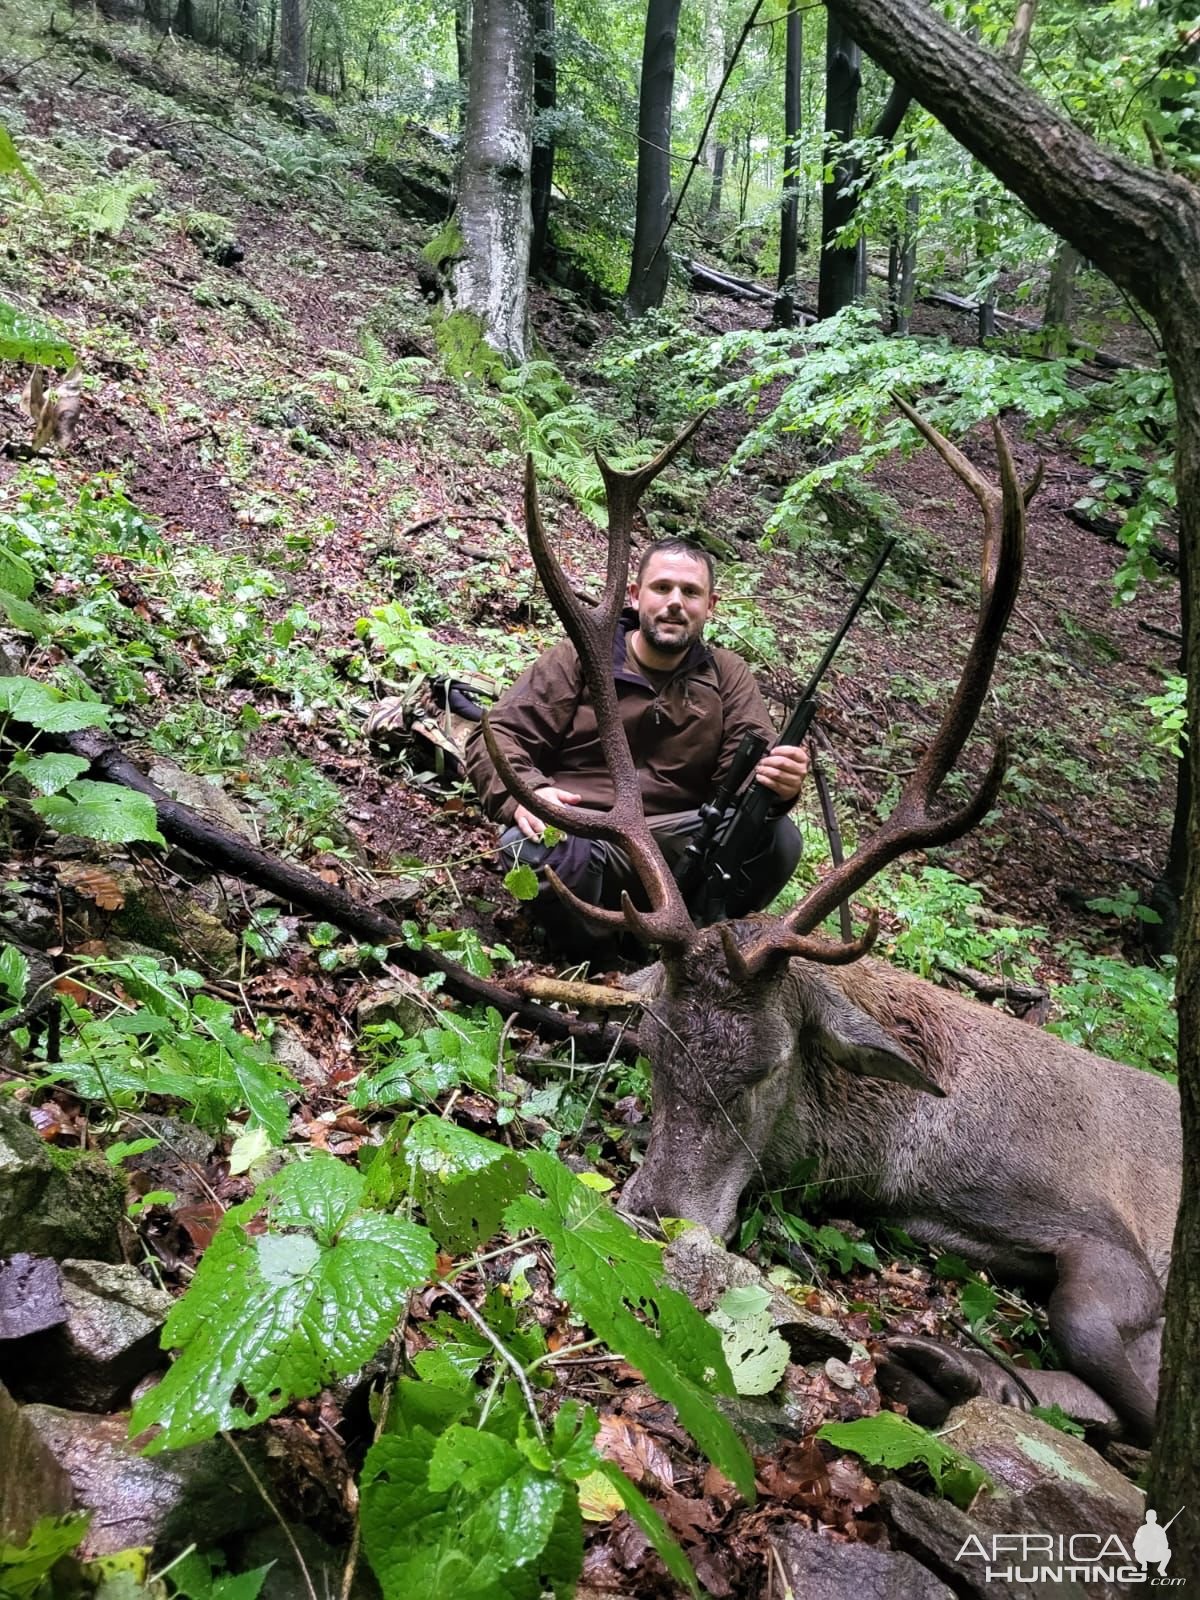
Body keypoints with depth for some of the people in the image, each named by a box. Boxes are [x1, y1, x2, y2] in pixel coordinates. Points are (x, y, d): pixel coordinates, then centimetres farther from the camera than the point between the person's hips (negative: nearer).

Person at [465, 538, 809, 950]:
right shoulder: (580, 658, 6)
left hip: (678, 850, 2)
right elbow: (496, 735, 1)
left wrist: (777, 783, -27)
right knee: (529, 848, -36)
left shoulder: (728, 676, 13)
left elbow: (751, 760, 1)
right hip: (580, 837, -2)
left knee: (777, 837, -24)